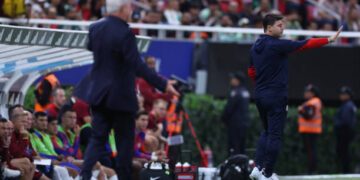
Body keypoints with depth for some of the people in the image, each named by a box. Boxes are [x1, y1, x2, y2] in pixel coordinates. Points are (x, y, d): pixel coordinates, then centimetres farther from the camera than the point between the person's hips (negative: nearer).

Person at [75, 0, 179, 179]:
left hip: (98, 91, 6)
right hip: (120, 96, -6)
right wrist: (163, 84, -22)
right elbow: (137, 66, -25)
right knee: (124, 141, 8)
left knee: (97, 138, 9)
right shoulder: (124, 34, -21)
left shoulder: (95, 28, 0)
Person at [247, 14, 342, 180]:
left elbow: (251, 72, 16)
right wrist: (329, 40, -10)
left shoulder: (255, 47, 8)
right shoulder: (277, 45, -16)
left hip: (259, 96, 8)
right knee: (275, 135, 0)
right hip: (275, 97, -8)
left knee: (267, 131, 20)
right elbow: (305, 45, -16)